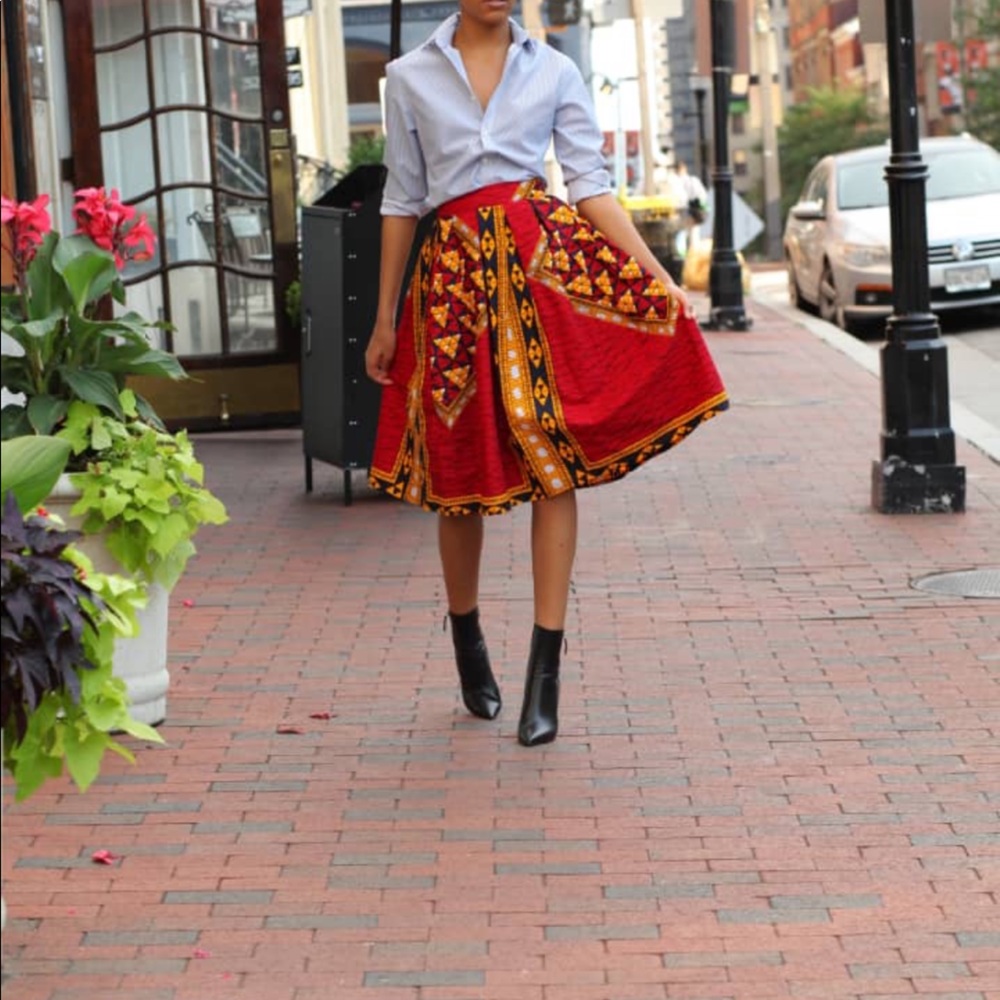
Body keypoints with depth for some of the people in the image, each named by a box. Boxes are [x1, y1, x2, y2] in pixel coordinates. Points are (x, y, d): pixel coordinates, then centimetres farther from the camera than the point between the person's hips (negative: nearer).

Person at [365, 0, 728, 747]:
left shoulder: (554, 72, 9)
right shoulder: (410, 77, 10)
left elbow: (591, 184, 4)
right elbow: (403, 201, 12)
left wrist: (656, 276, -7)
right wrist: (384, 319, 11)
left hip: (545, 261, -1)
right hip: (454, 272, 1)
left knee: (554, 461, -9)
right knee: (458, 466, 7)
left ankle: (545, 673, -8)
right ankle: (468, 644, 29)